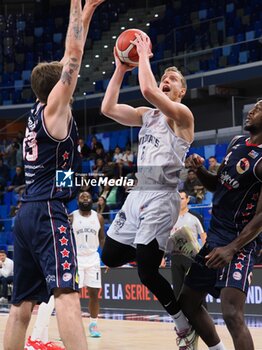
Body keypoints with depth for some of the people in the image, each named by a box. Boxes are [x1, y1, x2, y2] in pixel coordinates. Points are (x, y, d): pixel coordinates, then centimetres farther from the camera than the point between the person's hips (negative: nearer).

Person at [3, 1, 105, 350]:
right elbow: (74, 54, -5)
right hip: (48, 212, -9)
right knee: (66, 292, -22)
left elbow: (68, 60, 24)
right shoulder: (54, 108, -2)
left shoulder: (37, 111, 18)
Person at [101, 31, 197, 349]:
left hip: (161, 197, -8)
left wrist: (144, 55, -13)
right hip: (138, 193, 8)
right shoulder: (147, 115, 16)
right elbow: (108, 108, 5)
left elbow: (147, 91, -25)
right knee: (110, 256, 8)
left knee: (146, 271, -14)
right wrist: (120, 69, 3)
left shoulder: (182, 114, -8)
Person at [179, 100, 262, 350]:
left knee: (232, 314, -23)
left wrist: (232, 248, -27)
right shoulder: (236, 143, 8)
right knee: (188, 302, 18)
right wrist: (200, 170, -2)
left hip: (240, 242, -9)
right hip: (214, 236, 9)